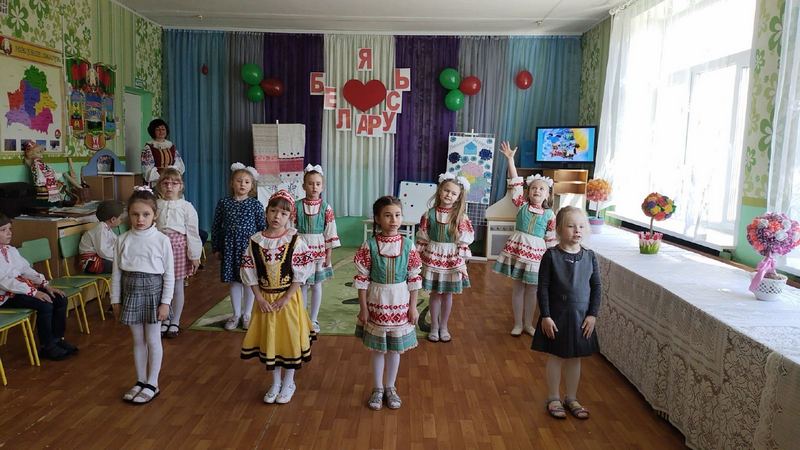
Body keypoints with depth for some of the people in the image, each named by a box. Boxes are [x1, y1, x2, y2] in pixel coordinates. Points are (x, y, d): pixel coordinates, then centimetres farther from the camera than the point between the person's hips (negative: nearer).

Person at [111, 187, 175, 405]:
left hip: (152, 291, -3)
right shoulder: (123, 240, -1)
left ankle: (152, 384, 19)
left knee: (153, 340, 6)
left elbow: (169, 275, -8)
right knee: (138, 340, 14)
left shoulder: (162, 240, -10)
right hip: (131, 292, 3)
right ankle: (140, 381, 28)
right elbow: (117, 272, 5)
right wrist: (115, 300, 5)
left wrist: (165, 302, -9)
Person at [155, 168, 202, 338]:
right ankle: (164, 319, 27)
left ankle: (175, 322, 23)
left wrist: (195, 255, -6)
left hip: (178, 247, -2)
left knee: (177, 287, 9)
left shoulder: (186, 207, -5)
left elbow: (192, 232, -5)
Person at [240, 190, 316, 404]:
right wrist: (259, 298, -8)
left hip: (288, 297, -2)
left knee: (289, 337, 8)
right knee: (269, 338, 13)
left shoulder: (294, 240, -12)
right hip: (265, 299, 3)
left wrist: (286, 298, -15)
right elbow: (249, 272, -2)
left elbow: (301, 272, -12)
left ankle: (289, 382, 28)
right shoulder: (255, 241, -6)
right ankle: (275, 382, 32)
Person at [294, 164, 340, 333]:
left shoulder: (326, 207, -4)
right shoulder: (297, 206, -4)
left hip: (319, 250, 0)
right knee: (303, 285, 7)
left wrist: (328, 255, -4)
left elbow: (330, 232, -3)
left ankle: (313, 320, 21)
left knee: (317, 285, 9)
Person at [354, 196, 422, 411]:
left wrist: (413, 306, -2)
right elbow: (362, 279, -7)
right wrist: (363, 307, -7)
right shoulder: (369, 246, -11)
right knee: (378, 348, 13)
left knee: (395, 348, 14)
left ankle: (390, 387, 33)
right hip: (376, 302, -1)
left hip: (400, 303, 1)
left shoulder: (408, 245, -7)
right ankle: (378, 388, 30)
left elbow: (414, 278, -2)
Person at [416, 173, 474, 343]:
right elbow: (422, 239, -1)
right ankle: (434, 327, 26)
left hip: (452, 259, 0)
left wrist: (461, 262, -8)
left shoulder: (461, 216, -8)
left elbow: (465, 241, -6)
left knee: (447, 293, 12)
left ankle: (444, 326, 29)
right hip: (433, 258, 0)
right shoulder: (429, 214, -5)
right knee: (435, 293, 10)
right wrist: (420, 258, -1)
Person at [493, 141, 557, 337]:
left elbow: (551, 238, 4)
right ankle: (518, 324, 18)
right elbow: (515, 183, -5)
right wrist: (510, 159, -10)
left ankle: (528, 323, 25)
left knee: (531, 289, 9)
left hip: (536, 251, 0)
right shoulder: (522, 205, 1)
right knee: (518, 286, 7)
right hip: (517, 247, 0)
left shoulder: (549, 214, 0)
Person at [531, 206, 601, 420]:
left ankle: (571, 398, 30)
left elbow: (596, 287, 3)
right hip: (557, 315, -3)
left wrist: (592, 315, -3)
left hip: (581, 316, 3)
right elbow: (543, 288, -11)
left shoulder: (590, 256, -2)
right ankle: (553, 399, 24)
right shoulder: (551, 255, -11)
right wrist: (545, 316, -13)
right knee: (556, 356, 8)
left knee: (575, 358, 14)